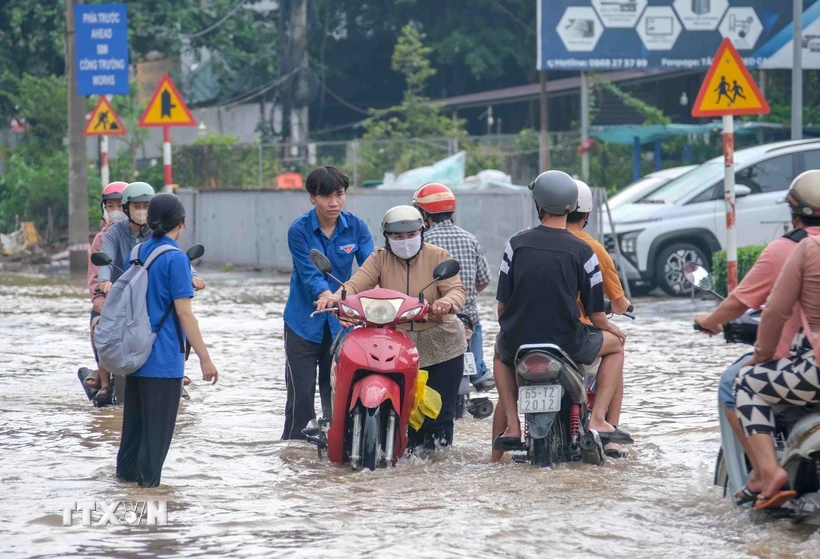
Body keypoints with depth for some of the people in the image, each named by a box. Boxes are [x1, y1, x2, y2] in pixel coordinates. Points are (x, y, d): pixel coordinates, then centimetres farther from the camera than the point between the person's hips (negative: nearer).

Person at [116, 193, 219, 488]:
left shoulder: (137, 252, 7)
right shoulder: (175, 259, -15)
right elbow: (184, 313, -17)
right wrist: (204, 358, -14)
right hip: (164, 358, -7)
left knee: (135, 416, 19)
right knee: (158, 424, 1)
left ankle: (127, 471, 27)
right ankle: (148, 481, 4)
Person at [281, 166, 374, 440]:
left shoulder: (357, 227, -4)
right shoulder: (299, 230, -12)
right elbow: (310, 275, -20)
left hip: (342, 323, 2)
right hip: (305, 321, -2)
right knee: (301, 392, -3)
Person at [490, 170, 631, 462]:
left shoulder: (516, 244, 0)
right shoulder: (582, 251, -6)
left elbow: (502, 304, 4)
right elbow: (596, 314, -2)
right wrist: (611, 328, 21)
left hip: (518, 343, 2)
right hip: (566, 344, -2)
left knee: (500, 350, 38)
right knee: (615, 345, 25)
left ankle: (511, 425, 23)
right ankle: (598, 420, 10)